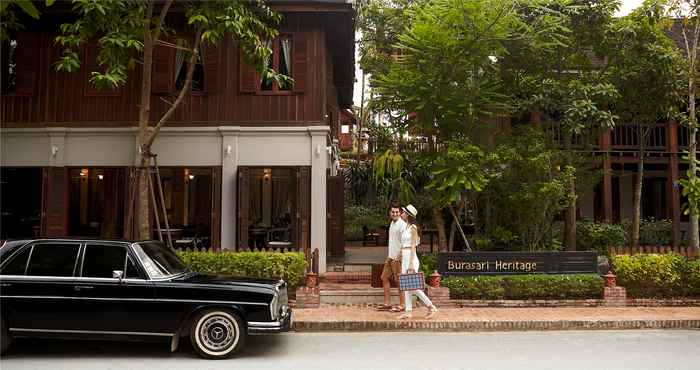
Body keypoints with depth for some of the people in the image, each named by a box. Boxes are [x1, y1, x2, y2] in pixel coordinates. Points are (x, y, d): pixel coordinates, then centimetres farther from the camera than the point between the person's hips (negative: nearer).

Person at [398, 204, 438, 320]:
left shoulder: (413, 228, -11)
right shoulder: (406, 228, 15)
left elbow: (413, 246, -16)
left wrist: (411, 264, -20)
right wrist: (402, 262, 20)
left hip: (411, 258, -9)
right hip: (405, 259, 9)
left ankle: (431, 307, 3)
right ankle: (408, 311, 10)